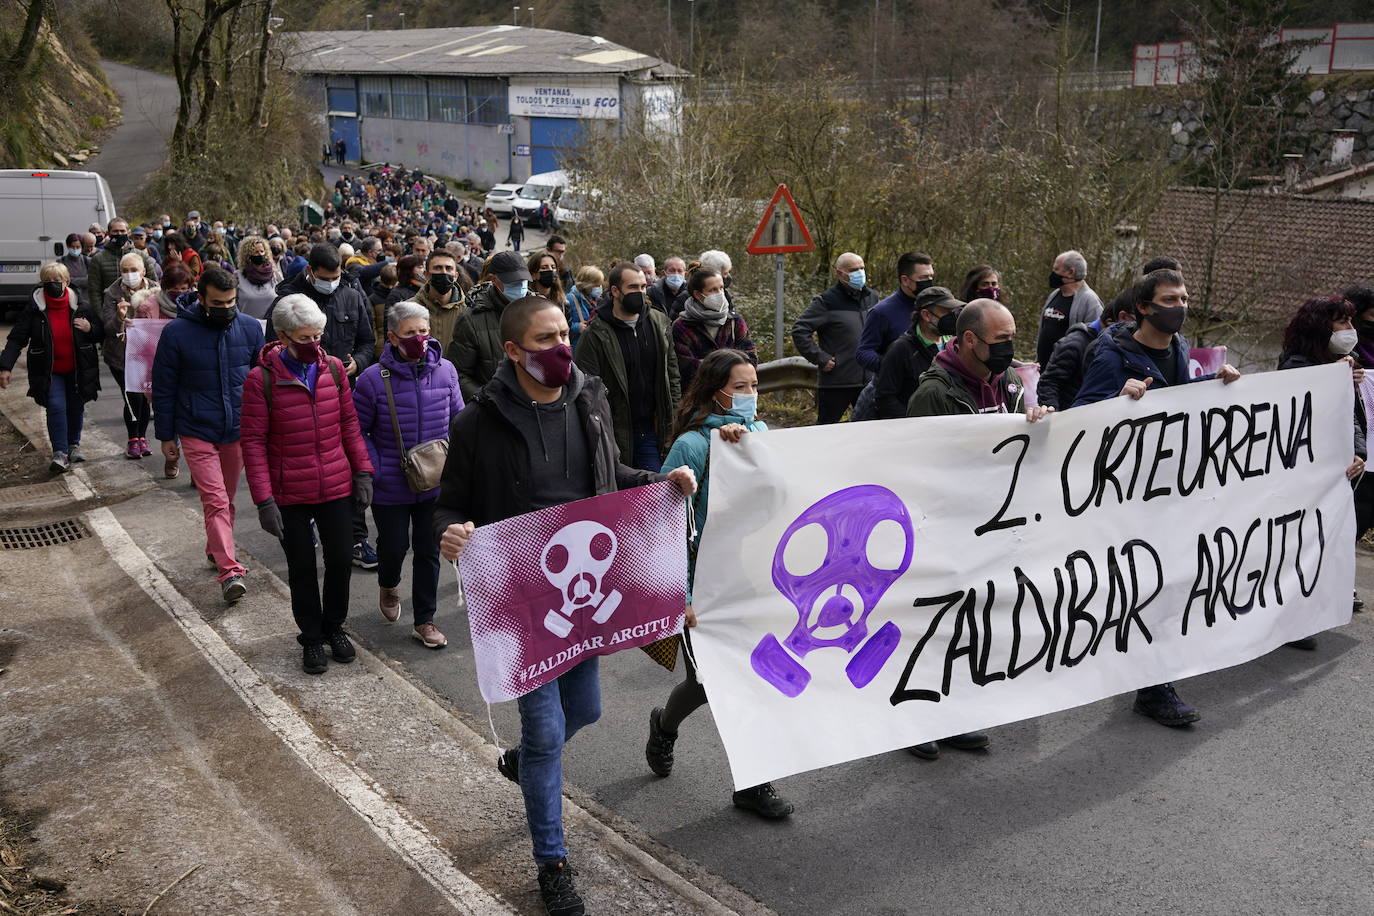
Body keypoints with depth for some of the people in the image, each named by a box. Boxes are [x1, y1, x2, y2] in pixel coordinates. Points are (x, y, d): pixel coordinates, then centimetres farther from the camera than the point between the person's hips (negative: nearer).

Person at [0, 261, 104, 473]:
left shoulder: (81, 307, -3)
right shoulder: (34, 310, -6)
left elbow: (101, 334, 5)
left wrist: (90, 328, -19)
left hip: (78, 369, 2)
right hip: (50, 372, -2)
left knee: (76, 407, 12)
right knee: (55, 407, -15)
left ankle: (74, 444, 33)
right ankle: (60, 453, -12)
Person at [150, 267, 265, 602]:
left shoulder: (250, 328, -2)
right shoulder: (177, 333, -10)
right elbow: (163, 389, -3)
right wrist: (166, 437, -1)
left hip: (238, 431, 4)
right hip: (197, 433, -3)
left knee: (227, 499, 17)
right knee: (216, 502, -11)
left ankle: (216, 549, 38)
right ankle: (230, 571, -15)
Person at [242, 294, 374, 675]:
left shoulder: (333, 368, -1)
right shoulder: (261, 379, -13)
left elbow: (349, 423, 7)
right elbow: (253, 442, -11)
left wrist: (362, 471, 2)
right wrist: (263, 500, -14)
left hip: (336, 487, 3)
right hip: (290, 494, -3)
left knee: (340, 560, 12)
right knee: (302, 567, 11)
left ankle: (335, 627, 34)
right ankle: (312, 637, 28)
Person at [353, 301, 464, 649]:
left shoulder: (445, 370, -4)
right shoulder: (374, 379, -14)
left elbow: (457, 419, 9)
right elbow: (356, 430, -5)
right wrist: (374, 470, -13)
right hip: (391, 487, -2)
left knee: (429, 551, 10)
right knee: (394, 545, 13)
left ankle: (424, 620, 25)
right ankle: (388, 585, 48)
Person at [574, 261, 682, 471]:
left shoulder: (658, 323, 7)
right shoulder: (595, 335, -9)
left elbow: (672, 373, 14)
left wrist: (674, 420, 7)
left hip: (652, 430, 4)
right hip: (616, 435, -4)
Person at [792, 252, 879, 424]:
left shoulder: (872, 298, 11)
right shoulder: (827, 302, -8)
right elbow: (799, 331, -12)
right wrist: (820, 358, -14)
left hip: (868, 382, 6)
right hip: (835, 383, -5)